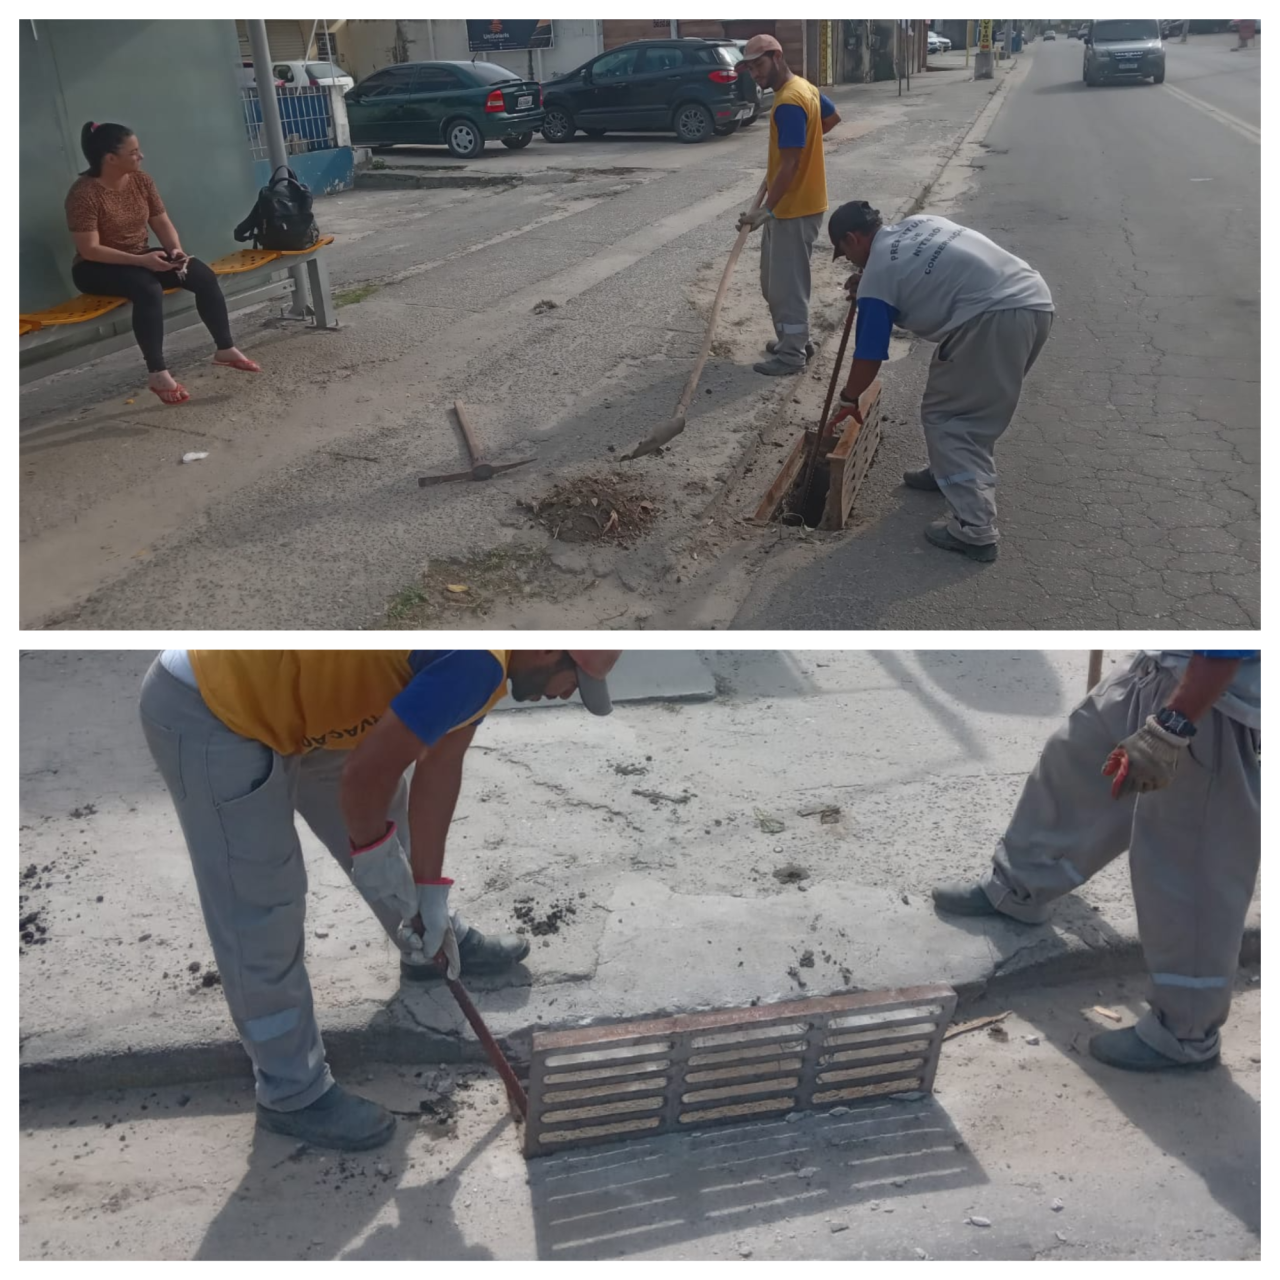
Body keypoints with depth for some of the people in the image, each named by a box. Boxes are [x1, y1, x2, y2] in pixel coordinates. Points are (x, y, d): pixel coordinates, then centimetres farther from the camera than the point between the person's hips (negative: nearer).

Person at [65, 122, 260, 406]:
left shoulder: (141, 180, -1)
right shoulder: (84, 193, -20)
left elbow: (162, 223, 3)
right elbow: (89, 250, -23)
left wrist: (175, 249, -19)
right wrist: (141, 260, -31)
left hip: (141, 258, 7)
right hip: (97, 268, -6)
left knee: (203, 275, -15)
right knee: (148, 289, -37)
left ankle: (225, 349, -6)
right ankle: (157, 373, -33)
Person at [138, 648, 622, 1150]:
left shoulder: (482, 655, 4)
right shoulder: (481, 659, -27)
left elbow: (439, 765, 7)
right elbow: (367, 771, -28)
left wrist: (430, 891, 7)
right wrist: (373, 847, -8)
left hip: (274, 695, 10)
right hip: (207, 714, -10)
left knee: (383, 818, 22)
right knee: (260, 914, 0)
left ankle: (431, 946, 46)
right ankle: (293, 1093, 18)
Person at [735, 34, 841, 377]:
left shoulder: (788, 103, -22)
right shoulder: (803, 87, 8)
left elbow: (789, 165, -27)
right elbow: (833, 118, 25)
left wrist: (766, 210, -30)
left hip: (795, 209, -10)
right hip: (790, 204, 10)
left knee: (787, 283, -2)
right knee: (775, 280, 18)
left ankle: (792, 354, 8)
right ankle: (795, 338, 29)